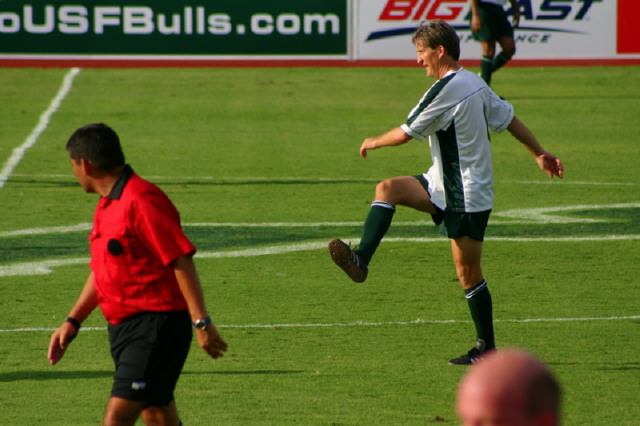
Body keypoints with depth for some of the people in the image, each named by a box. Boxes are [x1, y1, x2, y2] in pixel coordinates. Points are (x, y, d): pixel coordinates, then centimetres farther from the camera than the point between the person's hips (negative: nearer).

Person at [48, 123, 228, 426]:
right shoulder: (106, 207, 16)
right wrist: (72, 322, 21)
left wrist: (201, 322, -21)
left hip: (156, 326, -10)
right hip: (123, 328, 10)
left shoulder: (141, 200, -15)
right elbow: (102, 273, 26)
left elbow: (182, 262, -19)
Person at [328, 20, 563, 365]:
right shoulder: (475, 84, 8)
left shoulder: (446, 90, -21)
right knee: (388, 189, -9)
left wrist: (373, 142, 3)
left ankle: (487, 347, 9)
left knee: (468, 272, -1)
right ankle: (360, 261, -21)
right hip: (444, 184, 10)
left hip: (467, 196, -10)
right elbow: (508, 118, 16)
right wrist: (540, 154, 25)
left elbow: (404, 134, -16)